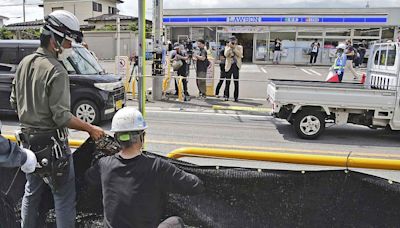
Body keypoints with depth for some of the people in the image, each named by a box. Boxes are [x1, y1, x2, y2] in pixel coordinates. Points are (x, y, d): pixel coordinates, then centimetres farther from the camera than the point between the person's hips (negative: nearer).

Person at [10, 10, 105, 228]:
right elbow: (62, 117, -23)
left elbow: (14, 102, 14)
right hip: (51, 144, -9)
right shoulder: (56, 72, -20)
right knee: (64, 198, 3)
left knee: (31, 193, 23)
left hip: (28, 140, 9)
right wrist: (91, 129, -13)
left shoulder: (24, 63, 6)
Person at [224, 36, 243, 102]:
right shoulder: (227, 47, 10)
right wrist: (230, 47, -11)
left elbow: (240, 55, -9)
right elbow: (225, 54, -7)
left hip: (236, 66, 0)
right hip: (229, 66, 0)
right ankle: (226, 96, 8)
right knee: (227, 82, 0)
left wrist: (234, 48, -10)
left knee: (236, 82, -1)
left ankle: (236, 97, 3)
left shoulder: (239, 47, 9)